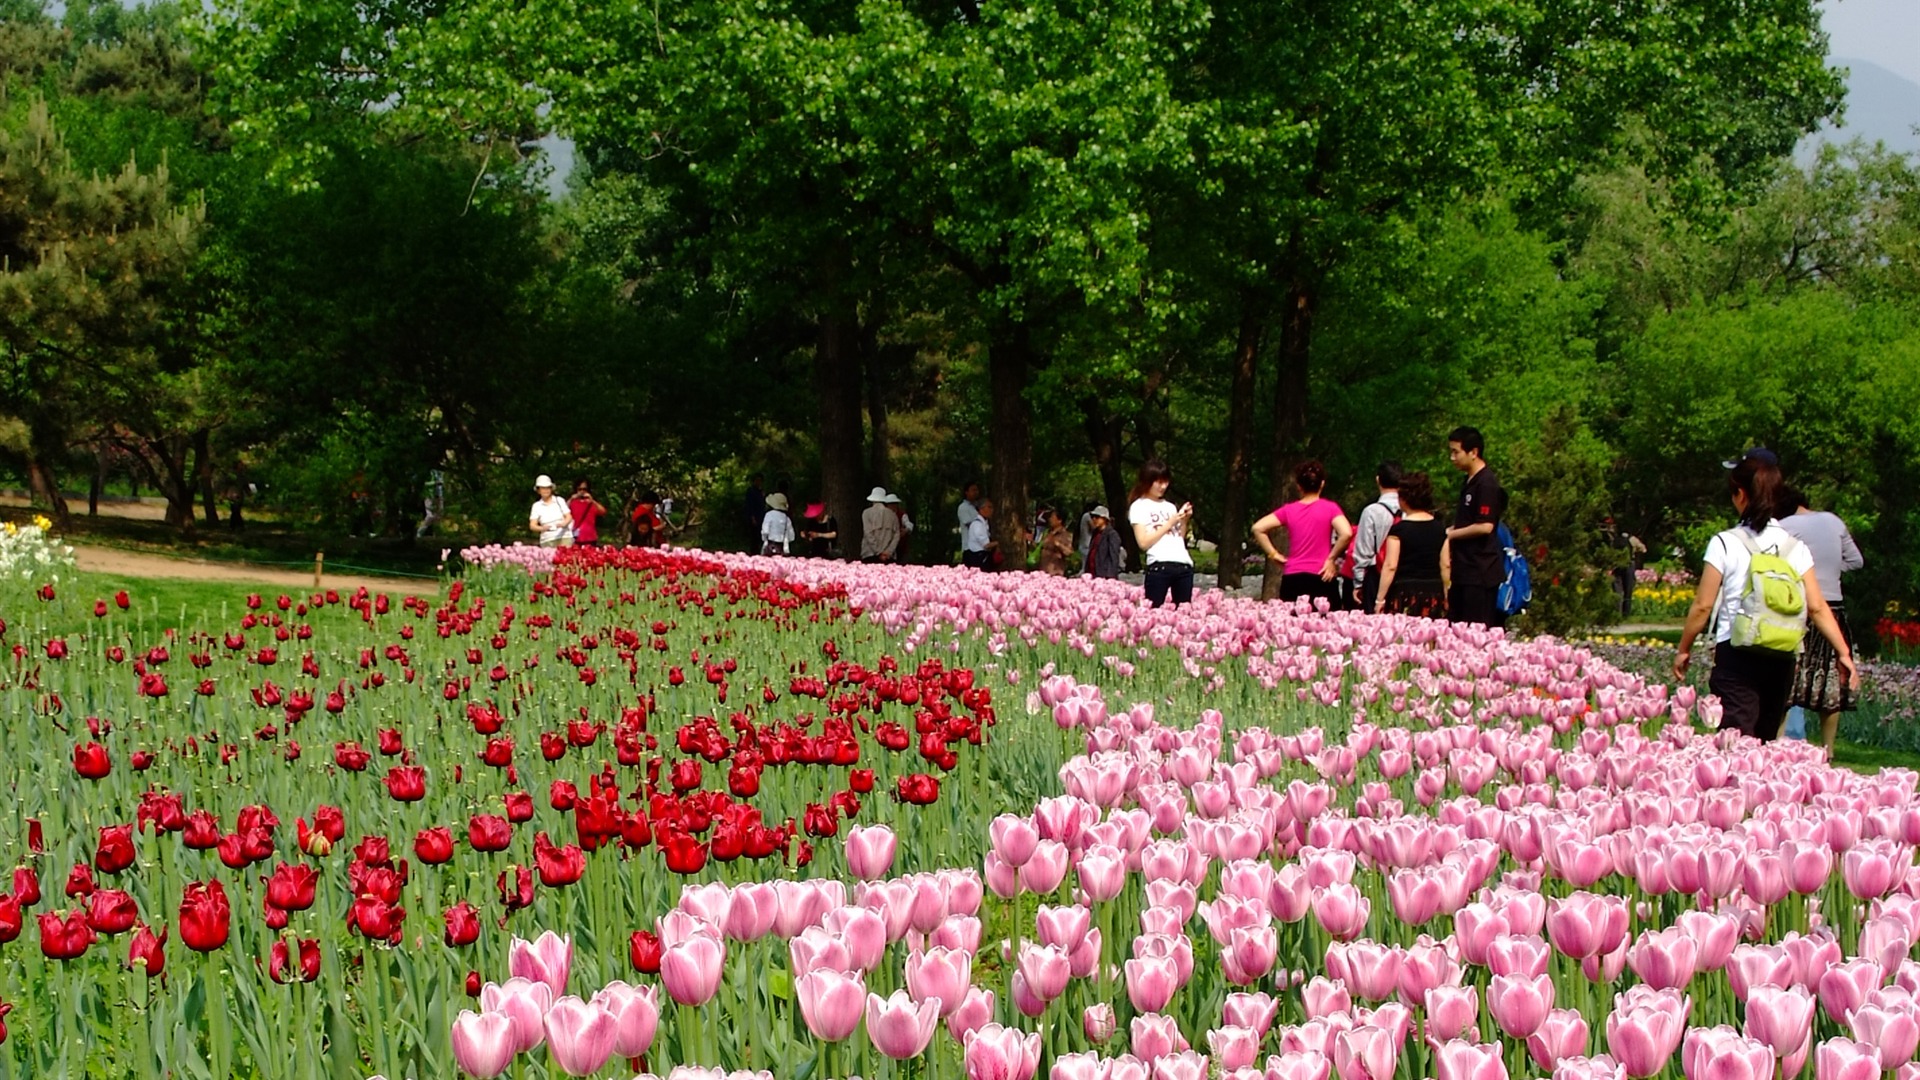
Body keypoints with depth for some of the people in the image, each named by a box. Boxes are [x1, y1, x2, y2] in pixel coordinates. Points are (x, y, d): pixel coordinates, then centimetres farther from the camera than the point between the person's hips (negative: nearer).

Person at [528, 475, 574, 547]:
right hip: (547, 541, 0)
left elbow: (569, 517, 5)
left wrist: (564, 524, -18)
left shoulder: (559, 501, 10)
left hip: (564, 537, 0)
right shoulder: (537, 506, 8)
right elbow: (532, 526, 1)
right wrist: (542, 528, -21)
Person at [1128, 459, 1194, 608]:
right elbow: (1144, 543, -5)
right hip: (1159, 567, -5)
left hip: (1184, 566, 5)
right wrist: (1169, 523, -4)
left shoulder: (1170, 506, 21)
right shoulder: (1139, 506, 5)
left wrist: (1184, 521, 6)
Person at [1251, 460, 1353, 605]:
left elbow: (1257, 528, 1)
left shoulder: (1289, 510, 7)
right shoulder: (1330, 508, 0)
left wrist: (1274, 554, 6)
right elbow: (1346, 533, -15)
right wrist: (1332, 558, -3)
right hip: (1321, 578, -2)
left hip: (1292, 578, 2)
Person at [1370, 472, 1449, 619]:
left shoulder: (1398, 529, -6)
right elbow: (1446, 565, 8)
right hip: (1434, 592, 4)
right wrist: (1444, 597, 18)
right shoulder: (1440, 528, 7)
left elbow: (1390, 566, -9)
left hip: (1405, 594, -4)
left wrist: (1379, 599, -6)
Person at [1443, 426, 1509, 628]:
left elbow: (1485, 526, -21)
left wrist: (1451, 534, -10)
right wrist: (1450, 530, 10)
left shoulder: (1487, 484, -14)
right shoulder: (1470, 483, 17)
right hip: (1465, 570, 10)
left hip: (1481, 572, -10)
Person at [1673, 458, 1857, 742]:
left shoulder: (1725, 543, -6)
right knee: (1765, 743, 15)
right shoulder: (1795, 546, 5)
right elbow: (1817, 607, -1)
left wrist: (1683, 650, 8)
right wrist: (1843, 653, 2)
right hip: (1781, 658, 4)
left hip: (1736, 655, -4)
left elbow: (1703, 605, -4)